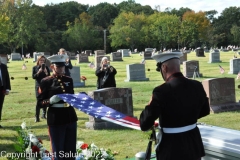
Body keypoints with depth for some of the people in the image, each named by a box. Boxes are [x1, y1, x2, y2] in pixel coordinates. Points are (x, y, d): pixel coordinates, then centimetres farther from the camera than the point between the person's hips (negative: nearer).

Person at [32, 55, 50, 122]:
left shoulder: (46, 68, 4)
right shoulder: (35, 68, 4)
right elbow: (33, 76, -4)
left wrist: (46, 73, -18)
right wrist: (38, 72, -18)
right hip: (38, 86, -2)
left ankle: (44, 114, 25)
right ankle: (37, 117, -9)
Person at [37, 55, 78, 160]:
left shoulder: (69, 80, 9)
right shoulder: (46, 82, -5)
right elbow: (40, 103, -6)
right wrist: (51, 101, -23)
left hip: (71, 118, 5)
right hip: (55, 120, -5)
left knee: (71, 151, 12)